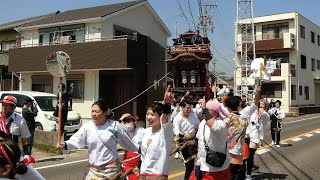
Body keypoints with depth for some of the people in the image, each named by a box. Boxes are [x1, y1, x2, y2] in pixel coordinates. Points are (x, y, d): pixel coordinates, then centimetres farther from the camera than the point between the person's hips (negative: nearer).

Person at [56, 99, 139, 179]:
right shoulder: (87, 127, -1)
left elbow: (127, 142, 8)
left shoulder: (115, 126, -5)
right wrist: (65, 145, -30)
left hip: (110, 168, -2)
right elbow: (77, 140, -12)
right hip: (93, 169, 2)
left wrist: (139, 149, 19)